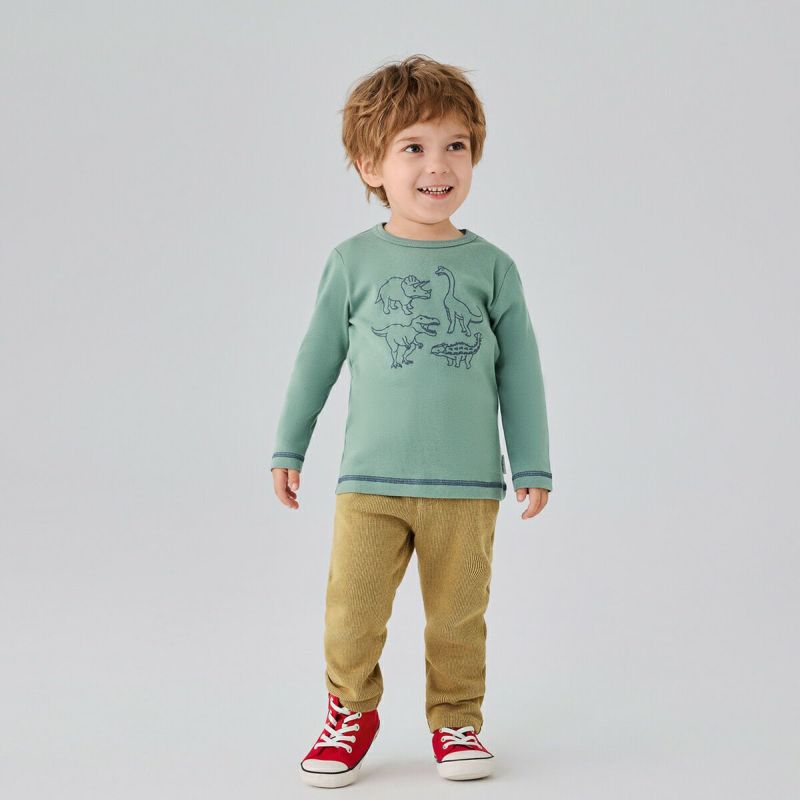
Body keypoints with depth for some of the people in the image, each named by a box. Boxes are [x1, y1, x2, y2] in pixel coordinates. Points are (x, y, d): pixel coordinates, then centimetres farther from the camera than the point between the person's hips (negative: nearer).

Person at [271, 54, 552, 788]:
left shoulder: (491, 266, 2)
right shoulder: (354, 262, 1)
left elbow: (520, 370, 7)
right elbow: (318, 357, 10)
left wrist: (532, 466, 8)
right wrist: (289, 449, 13)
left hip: (467, 486, 1)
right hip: (369, 482, 0)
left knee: (458, 617, 8)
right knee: (353, 612, -1)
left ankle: (456, 720, 28)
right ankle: (352, 713, 23)